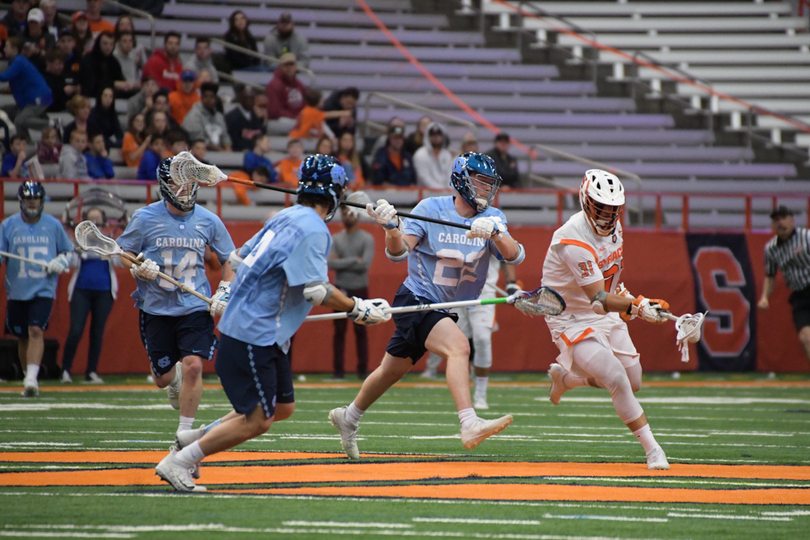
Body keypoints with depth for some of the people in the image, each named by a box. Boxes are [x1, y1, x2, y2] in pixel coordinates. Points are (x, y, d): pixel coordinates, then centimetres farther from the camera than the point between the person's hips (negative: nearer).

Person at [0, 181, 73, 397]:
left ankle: (32, 378, -24)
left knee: (36, 331, -19)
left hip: (44, 290, -2)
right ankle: (30, 379, 25)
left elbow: (68, 252, 13)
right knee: (22, 337, 9)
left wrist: (60, 262, -8)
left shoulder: (53, 225, 3)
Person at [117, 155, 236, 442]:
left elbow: (229, 259, 12)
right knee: (162, 378, 6)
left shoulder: (209, 221, 1)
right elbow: (121, 252, 3)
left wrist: (224, 294, -1)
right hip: (156, 308, 0)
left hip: (195, 308, 0)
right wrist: (138, 267, -17)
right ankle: (175, 381, 47)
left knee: (193, 366, -17)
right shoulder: (145, 218, -4)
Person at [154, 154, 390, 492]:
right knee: (257, 420, -6)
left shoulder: (285, 218, 12)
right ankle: (178, 462, -1)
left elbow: (240, 256, 20)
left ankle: (195, 439, 21)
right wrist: (358, 310, -13)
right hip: (255, 335, -10)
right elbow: (317, 290, -22)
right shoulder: (312, 230, -16)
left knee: (283, 407, 17)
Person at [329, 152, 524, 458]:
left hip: (448, 310, 6)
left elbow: (515, 256, -15)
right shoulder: (431, 209, -9)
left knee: (394, 369, 16)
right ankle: (469, 425, -43)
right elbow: (399, 252, -16)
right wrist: (391, 227, -37)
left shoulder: (492, 218, 0)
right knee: (458, 345, -30)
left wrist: (494, 232, -35)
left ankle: (348, 417, 38)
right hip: (417, 299, -6)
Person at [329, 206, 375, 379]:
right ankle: (338, 370, 4)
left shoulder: (367, 239, 0)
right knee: (339, 330, 2)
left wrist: (342, 263, -10)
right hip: (340, 289, 2)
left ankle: (363, 369, 4)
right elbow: (331, 263, -7)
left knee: (361, 331, 1)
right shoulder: (336, 239, 7)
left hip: (360, 290, -2)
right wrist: (354, 261, -12)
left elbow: (366, 264, -14)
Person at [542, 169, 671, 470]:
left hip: (606, 315, 8)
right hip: (573, 318, -8)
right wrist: (636, 307, -49)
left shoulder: (612, 226, -2)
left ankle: (566, 375, 29)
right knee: (617, 381, -19)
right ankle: (653, 450, -11)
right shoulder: (573, 240, -30)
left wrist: (623, 293, 15)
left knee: (633, 381, 9)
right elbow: (598, 299, -36)